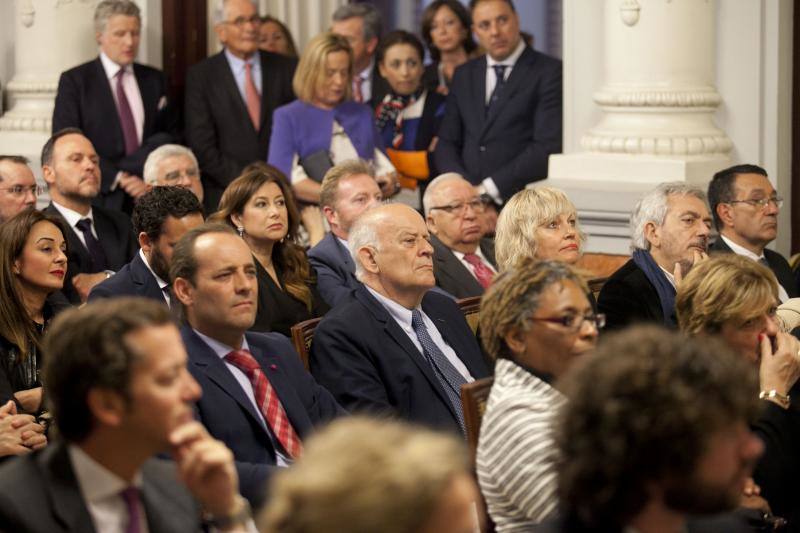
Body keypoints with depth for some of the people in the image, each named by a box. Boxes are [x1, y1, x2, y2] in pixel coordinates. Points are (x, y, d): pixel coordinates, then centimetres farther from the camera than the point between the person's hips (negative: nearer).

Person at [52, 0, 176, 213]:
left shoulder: (154, 80, 14)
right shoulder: (74, 81, 2)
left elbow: (171, 136, 13)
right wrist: (117, 179, -14)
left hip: (148, 202, 3)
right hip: (99, 199, -3)